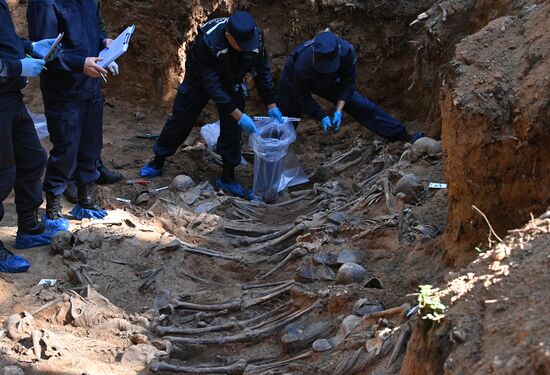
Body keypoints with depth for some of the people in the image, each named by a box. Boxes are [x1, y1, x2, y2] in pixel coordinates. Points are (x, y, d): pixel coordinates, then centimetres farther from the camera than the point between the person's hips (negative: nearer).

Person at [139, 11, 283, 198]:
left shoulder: (255, 37, -29)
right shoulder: (208, 41, -41)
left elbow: (263, 71, -12)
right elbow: (211, 84, -38)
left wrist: (271, 105, -15)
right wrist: (238, 115, -40)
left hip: (231, 81, 3)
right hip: (200, 79, -3)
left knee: (232, 126, -4)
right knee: (181, 119, 6)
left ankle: (228, 177, 8)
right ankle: (157, 162, 24)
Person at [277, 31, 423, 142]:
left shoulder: (347, 51, -36)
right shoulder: (302, 64, -45)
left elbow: (348, 83, -21)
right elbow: (302, 96, -29)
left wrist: (338, 111, -31)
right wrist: (323, 118, -36)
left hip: (328, 82, 2)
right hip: (295, 82, -2)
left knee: (362, 106, -4)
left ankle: (401, 135, -2)